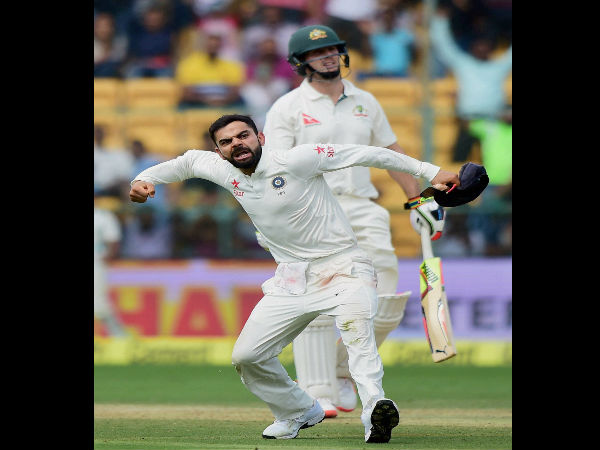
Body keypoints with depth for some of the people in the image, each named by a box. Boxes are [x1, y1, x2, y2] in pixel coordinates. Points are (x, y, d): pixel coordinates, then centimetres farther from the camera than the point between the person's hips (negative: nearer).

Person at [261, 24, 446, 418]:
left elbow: (392, 152, 23)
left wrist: (419, 198, 19)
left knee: (385, 307, -4)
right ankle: (318, 394, -9)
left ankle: (344, 370, 18)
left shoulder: (365, 102, 18)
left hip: (362, 209, 4)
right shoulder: (288, 108, 3)